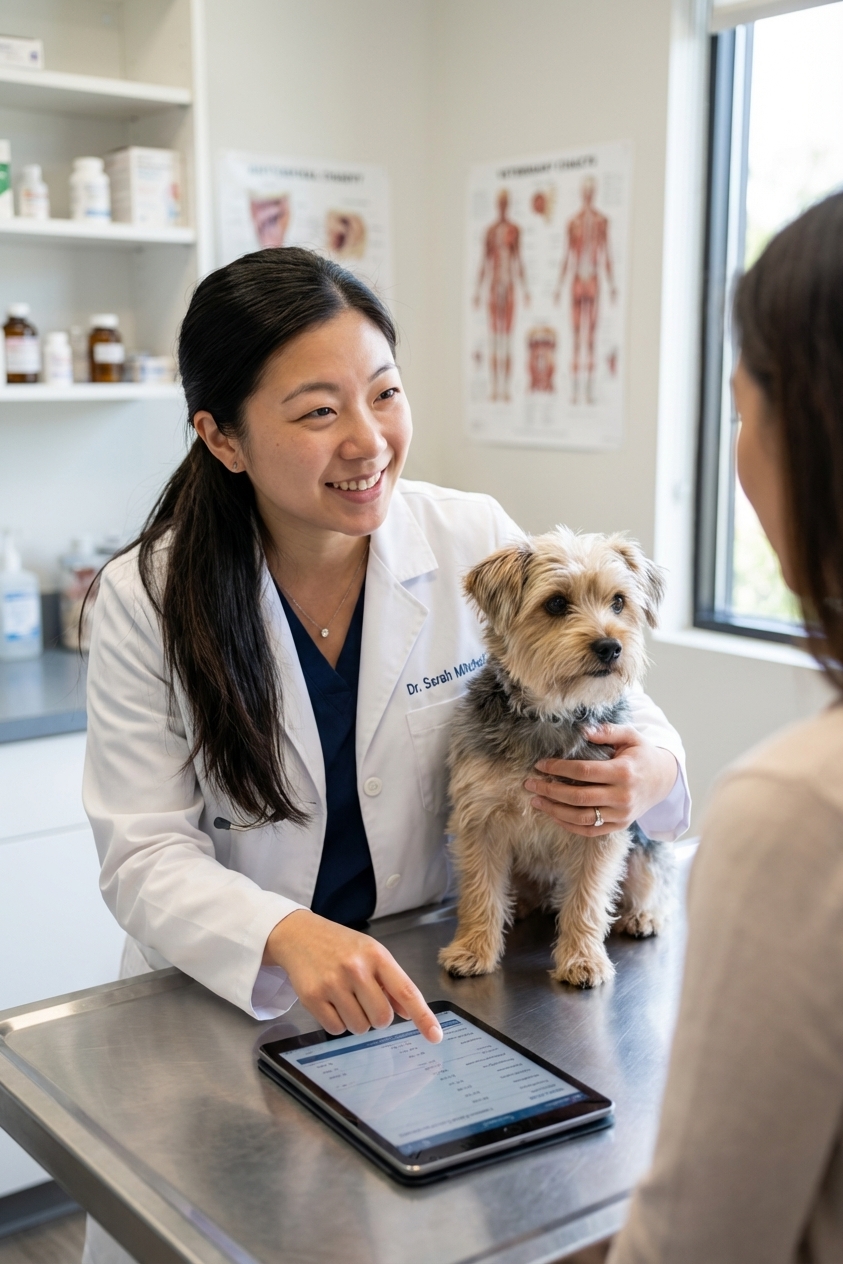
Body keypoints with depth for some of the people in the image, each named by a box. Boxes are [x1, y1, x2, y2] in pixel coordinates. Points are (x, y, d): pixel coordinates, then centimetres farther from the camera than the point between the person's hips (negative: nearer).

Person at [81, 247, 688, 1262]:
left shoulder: (477, 542, -7)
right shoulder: (149, 598, -10)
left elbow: (610, 699, 4)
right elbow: (145, 856, -12)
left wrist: (649, 768, -20)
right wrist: (288, 937, -32)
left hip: (429, 995, 1)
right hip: (227, 1003, -1)